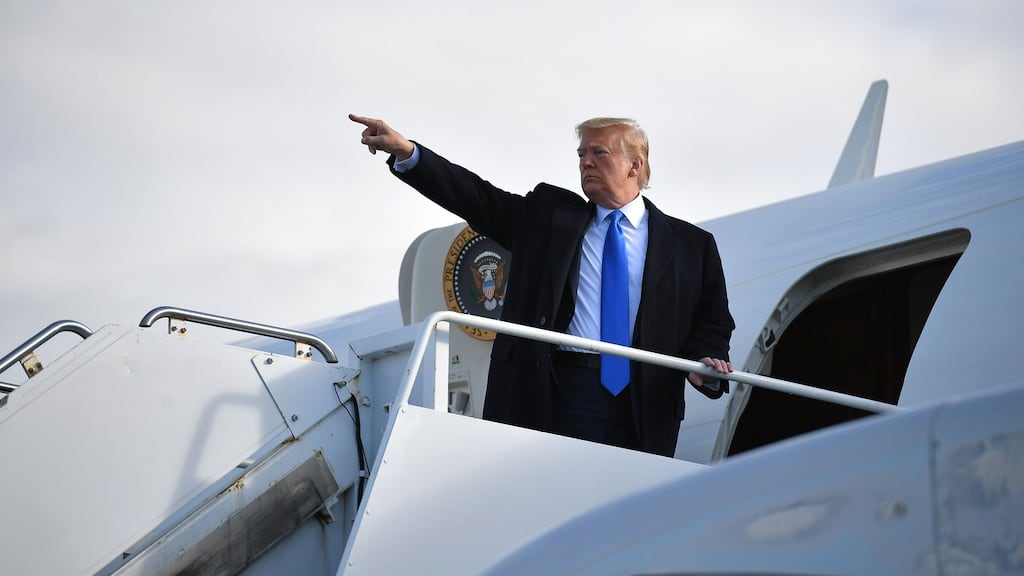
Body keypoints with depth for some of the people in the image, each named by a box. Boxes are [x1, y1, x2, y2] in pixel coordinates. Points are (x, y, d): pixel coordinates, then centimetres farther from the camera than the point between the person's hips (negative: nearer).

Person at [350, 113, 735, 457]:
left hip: (642, 412, 0)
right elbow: (476, 197, 6)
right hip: (556, 398, 0)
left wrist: (707, 362, -8)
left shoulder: (691, 244, 13)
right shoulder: (550, 213, 15)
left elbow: (713, 321, 15)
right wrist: (407, 153, -6)